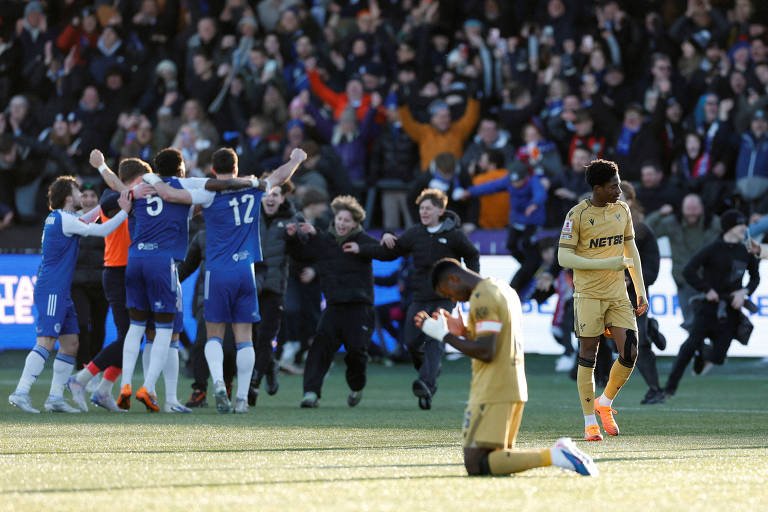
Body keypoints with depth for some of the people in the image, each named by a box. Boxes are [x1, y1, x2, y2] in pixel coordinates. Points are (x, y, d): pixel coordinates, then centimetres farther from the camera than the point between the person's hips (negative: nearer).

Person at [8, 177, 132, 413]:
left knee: (70, 344, 9)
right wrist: (124, 211, -8)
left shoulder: (56, 217, 16)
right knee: (45, 343, -15)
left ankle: (56, 397, 8)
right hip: (51, 290, -10)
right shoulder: (63, 219, -12)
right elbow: (101, 230, -15)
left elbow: (85, 223, 36)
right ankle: (21, 392, -20)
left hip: (61, 292, 10)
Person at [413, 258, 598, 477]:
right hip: (516, 390, 10)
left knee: (475, 464, -11)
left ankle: (553, 456, -21)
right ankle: (560, 452, -1)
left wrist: (445, 336, -11)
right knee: (499, 456, 14)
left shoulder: (482, 298, -13)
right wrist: (463, 331, 16)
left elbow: (486, 352, -19)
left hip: (492, 393, -10)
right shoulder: (504, 290, 17)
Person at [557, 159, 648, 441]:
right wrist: (606, 264, -21)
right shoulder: (577, 214, -10)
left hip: (618, 294, 5)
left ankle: (605, 403, 18)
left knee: (630, 352, -5)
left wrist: (641, 291, 13)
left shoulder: (622, 210, 7)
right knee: (588, 356, 0)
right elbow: (564, 257, -13)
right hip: (588, 294, -5)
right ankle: (589, 421, 8)